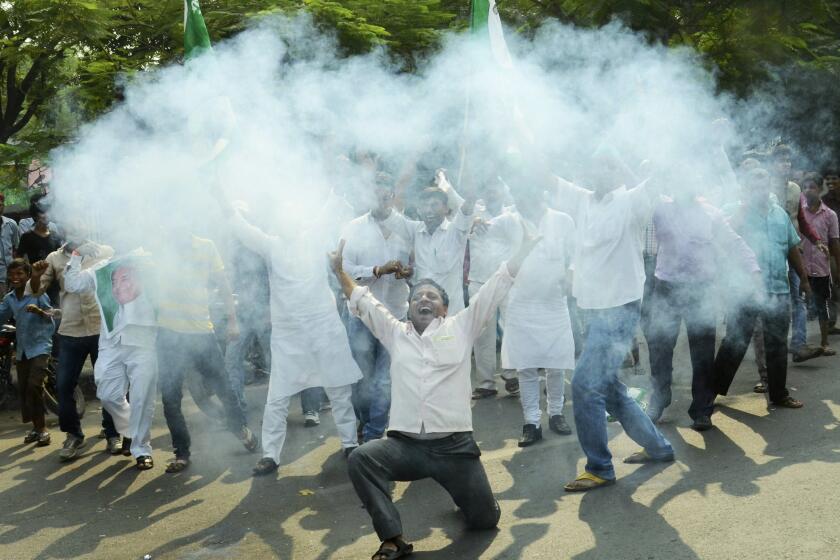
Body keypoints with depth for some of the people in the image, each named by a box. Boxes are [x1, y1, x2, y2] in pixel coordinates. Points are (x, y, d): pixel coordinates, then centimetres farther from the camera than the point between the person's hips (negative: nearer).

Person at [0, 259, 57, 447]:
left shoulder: (37, 293, -9)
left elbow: (52, 315, -12)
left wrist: (39, 311, -30)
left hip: (39, 347, -6)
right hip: (21, 349, 6)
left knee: (34, 386, -16)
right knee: (23, 389, 7)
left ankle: (42, 428, -7)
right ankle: (36, 427, 20)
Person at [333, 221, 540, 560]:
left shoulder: (460, 328, 9)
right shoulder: (395, 333, 15)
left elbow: (496, 289, 7)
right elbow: (363, 302, 23)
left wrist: (528, 242, 5)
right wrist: (340, 270, 18)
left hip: (454, 445, -1)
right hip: (404, 445, 1)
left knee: (485, 520, 3)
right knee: (360, 459, -28)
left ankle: (466, 491, 40)